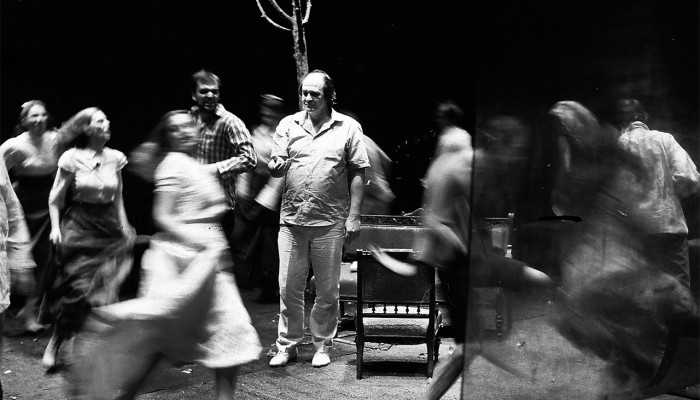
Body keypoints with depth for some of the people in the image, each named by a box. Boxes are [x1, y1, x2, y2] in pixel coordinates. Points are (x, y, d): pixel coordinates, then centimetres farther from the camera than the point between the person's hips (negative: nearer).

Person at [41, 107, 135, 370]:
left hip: (108, 228, 4)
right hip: (78, 228, -4)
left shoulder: (115, 158, 5)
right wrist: (56, 227, -10)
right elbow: (55, 199, -1)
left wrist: (124, 226, 4)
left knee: (104, 292, 1)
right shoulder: (72, 158, -6)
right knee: (77, 290, -6)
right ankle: (54, 343, 14)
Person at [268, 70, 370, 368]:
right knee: (289, 289, 7)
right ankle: (287, 346, 21)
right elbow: (275, 169, 5)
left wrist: (354, 216, -5)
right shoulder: (288, 125, 7)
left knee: (327, 291, 8)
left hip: (330, 222, -2)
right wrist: (275, 166, -21)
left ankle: (322, 346, 23)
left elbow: (357, 174, 0)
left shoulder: (348, 127, 1)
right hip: (292, 219, 2)